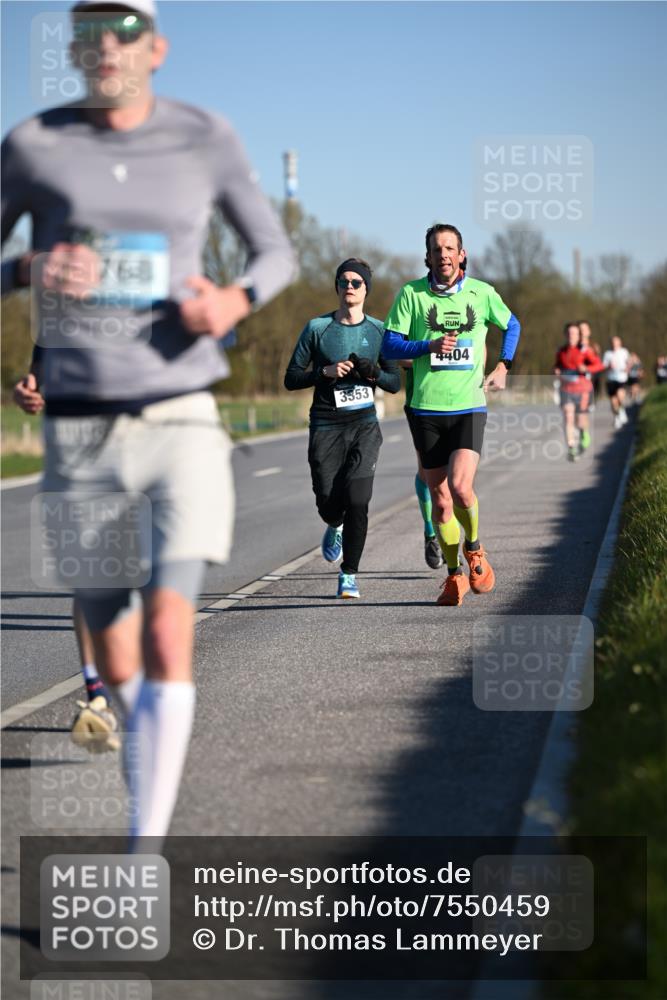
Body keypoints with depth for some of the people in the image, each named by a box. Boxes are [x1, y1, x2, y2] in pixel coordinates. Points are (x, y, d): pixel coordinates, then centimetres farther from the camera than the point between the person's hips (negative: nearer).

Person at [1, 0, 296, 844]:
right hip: (79, 434, 1)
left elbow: (276, 253, 13)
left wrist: (235, 301, -11)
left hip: (182, 425, -1)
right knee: (116, 663, 10)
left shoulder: (206, 139, 1)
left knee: (169, 635, -20)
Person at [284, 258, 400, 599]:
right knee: (328, 504, -3)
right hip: (325, 427, 0)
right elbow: (291, 378, 2)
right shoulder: (317, 328, 2)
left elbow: (395, 383, 10)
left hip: (365, 425, 0)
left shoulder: (379, 330, 6)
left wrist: (374, 373, -11)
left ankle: (349, 574, 0)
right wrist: (326, 372, -14)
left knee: (357, 501, -14)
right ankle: (335, 527, 37)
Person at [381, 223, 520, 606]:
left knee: (460, 488, -19)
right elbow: (389, 345, 1)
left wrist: (503, 367, 9)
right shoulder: (411, 293, 1)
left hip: (469, 407, -1)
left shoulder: (481, 293, 4)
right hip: (427, 409, 1)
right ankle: (454, 575, 19)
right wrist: (430, 346, -14)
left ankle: (475, 551, 9)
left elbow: (511, 325, 22)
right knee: (440, 499, 4)